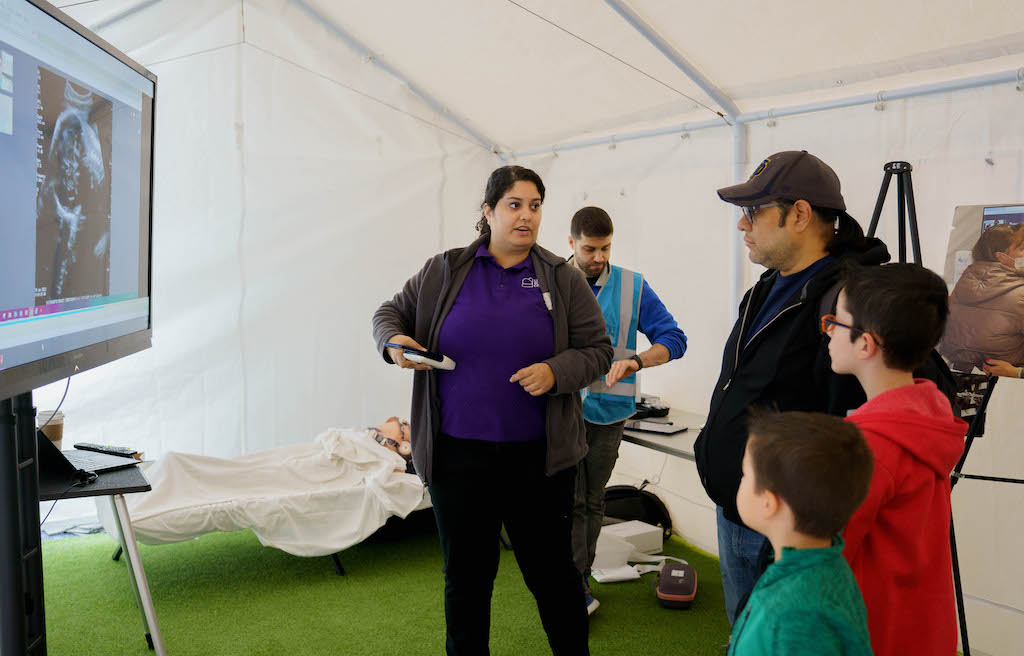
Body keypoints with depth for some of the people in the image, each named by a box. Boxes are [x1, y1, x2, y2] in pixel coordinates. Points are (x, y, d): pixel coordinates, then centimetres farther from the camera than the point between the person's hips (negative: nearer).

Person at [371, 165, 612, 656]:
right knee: (466, 577, 13)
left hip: (539, 457, 0)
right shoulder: (444, 271, 3)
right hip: (458, 454, 0)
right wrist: (394, 342, -9)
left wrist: (555, 372, -15)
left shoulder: (563, 279, 3)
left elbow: (597, 350, 4)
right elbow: (392, 312, 13)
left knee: (552, 570, 12)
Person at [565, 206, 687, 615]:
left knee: (593, 501, 13)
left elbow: (674, 340, -3)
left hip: (608, 410, 1)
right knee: (570, 500, -2)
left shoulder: (633, 287, -1)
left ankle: (578, 578, 28)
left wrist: (633, 362, -20)